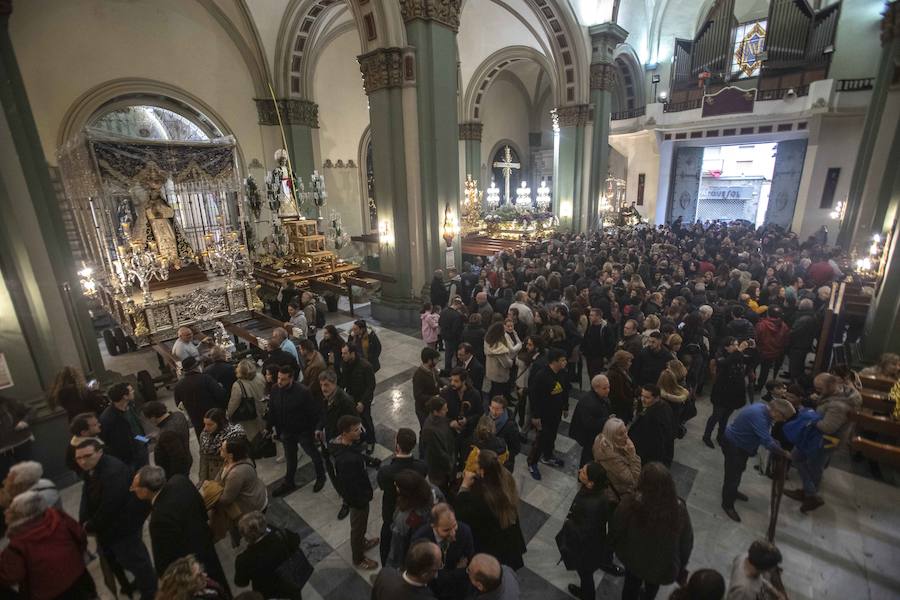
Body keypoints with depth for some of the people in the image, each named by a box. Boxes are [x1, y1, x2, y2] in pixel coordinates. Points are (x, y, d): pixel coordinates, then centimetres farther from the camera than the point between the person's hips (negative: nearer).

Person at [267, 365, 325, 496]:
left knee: (313, 454, 17)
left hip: (303, 431, -5)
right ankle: (288, 483, 44)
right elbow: (272, 411, 3)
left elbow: (314, 412, -21)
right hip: (286, 432, 5)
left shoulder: (303, 392, -28)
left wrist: (315, 430, -16)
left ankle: (321, 477, 41)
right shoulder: (275, 390, -11)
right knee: (290, 458, 23)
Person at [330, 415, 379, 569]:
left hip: (358, 493, 8)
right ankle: (358, 559, 44)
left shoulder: (343, 443, -15)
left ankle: (361, 543, 59)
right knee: (358, 527, 19)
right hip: (357, 498, -8)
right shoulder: (347, 460, -42)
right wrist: (361, 502, -17)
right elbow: (351, 486, -30)